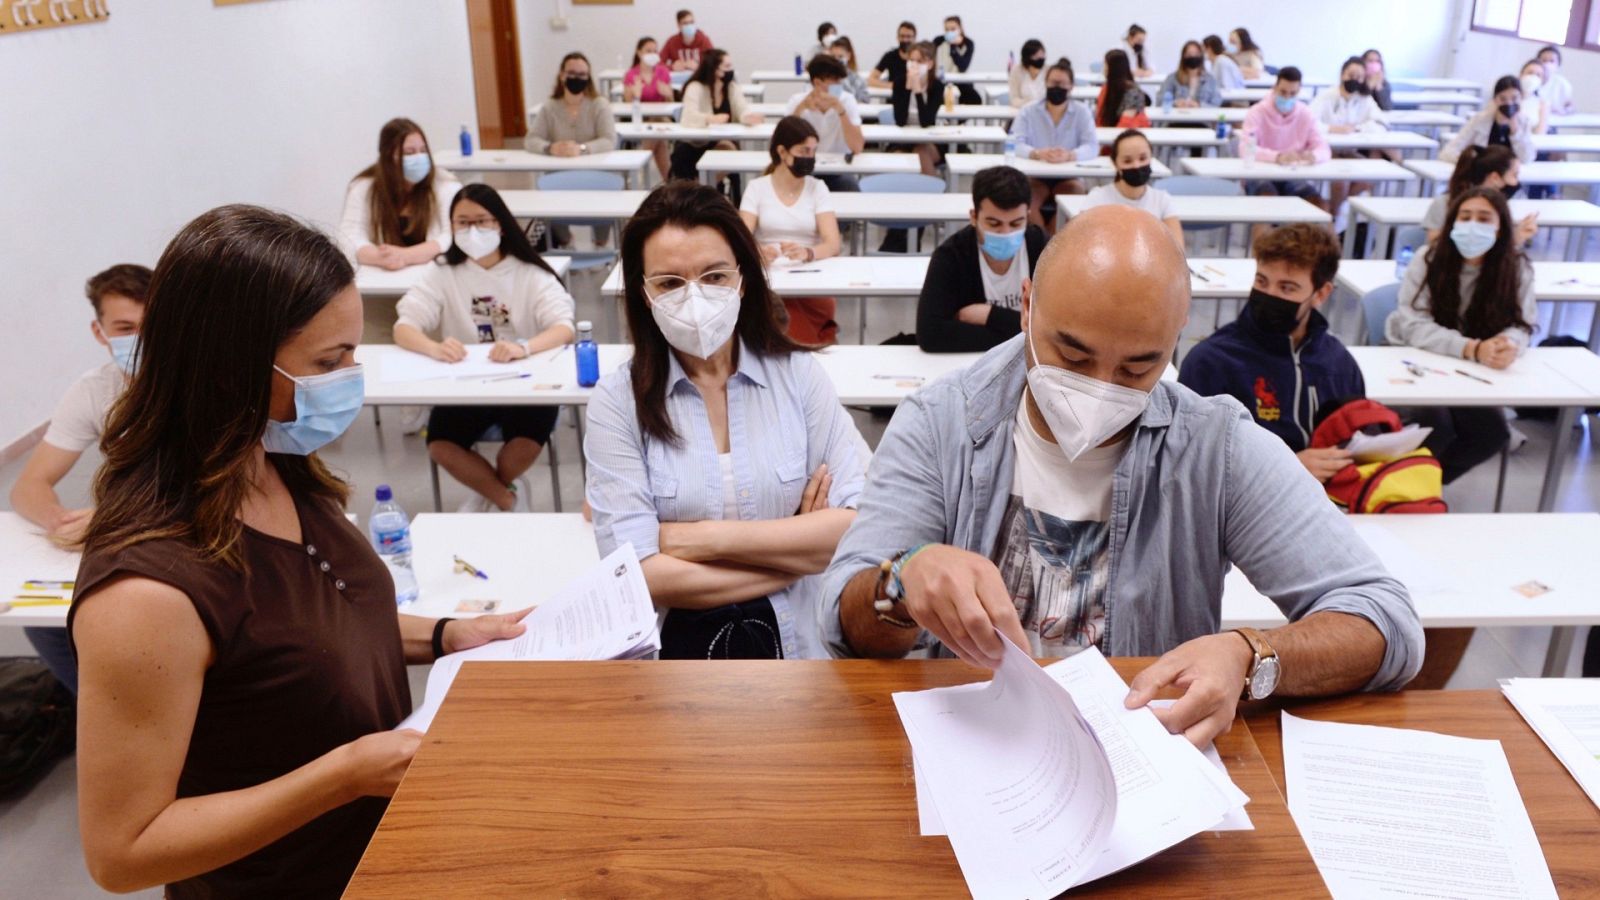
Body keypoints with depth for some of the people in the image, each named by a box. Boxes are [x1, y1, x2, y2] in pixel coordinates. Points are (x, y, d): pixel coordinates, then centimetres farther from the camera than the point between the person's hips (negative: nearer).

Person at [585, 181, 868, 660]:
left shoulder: (799, 374, 0)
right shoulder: (617, 400, -4)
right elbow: (641, 575, -11)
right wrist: (798, 548, -8)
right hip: (675, 648, -1)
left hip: (800, 642, 1)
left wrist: (706, 539, -11)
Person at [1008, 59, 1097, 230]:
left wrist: (1069, 155, -31)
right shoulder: (1027, 111, 2)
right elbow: (1016, 144, -9)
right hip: (1035, 175, 0)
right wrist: (1037, 154, -31)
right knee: (1027, 202, -30)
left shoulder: (1082, 112, 2)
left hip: (1068, 176, 0)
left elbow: (1092, 146, -8)